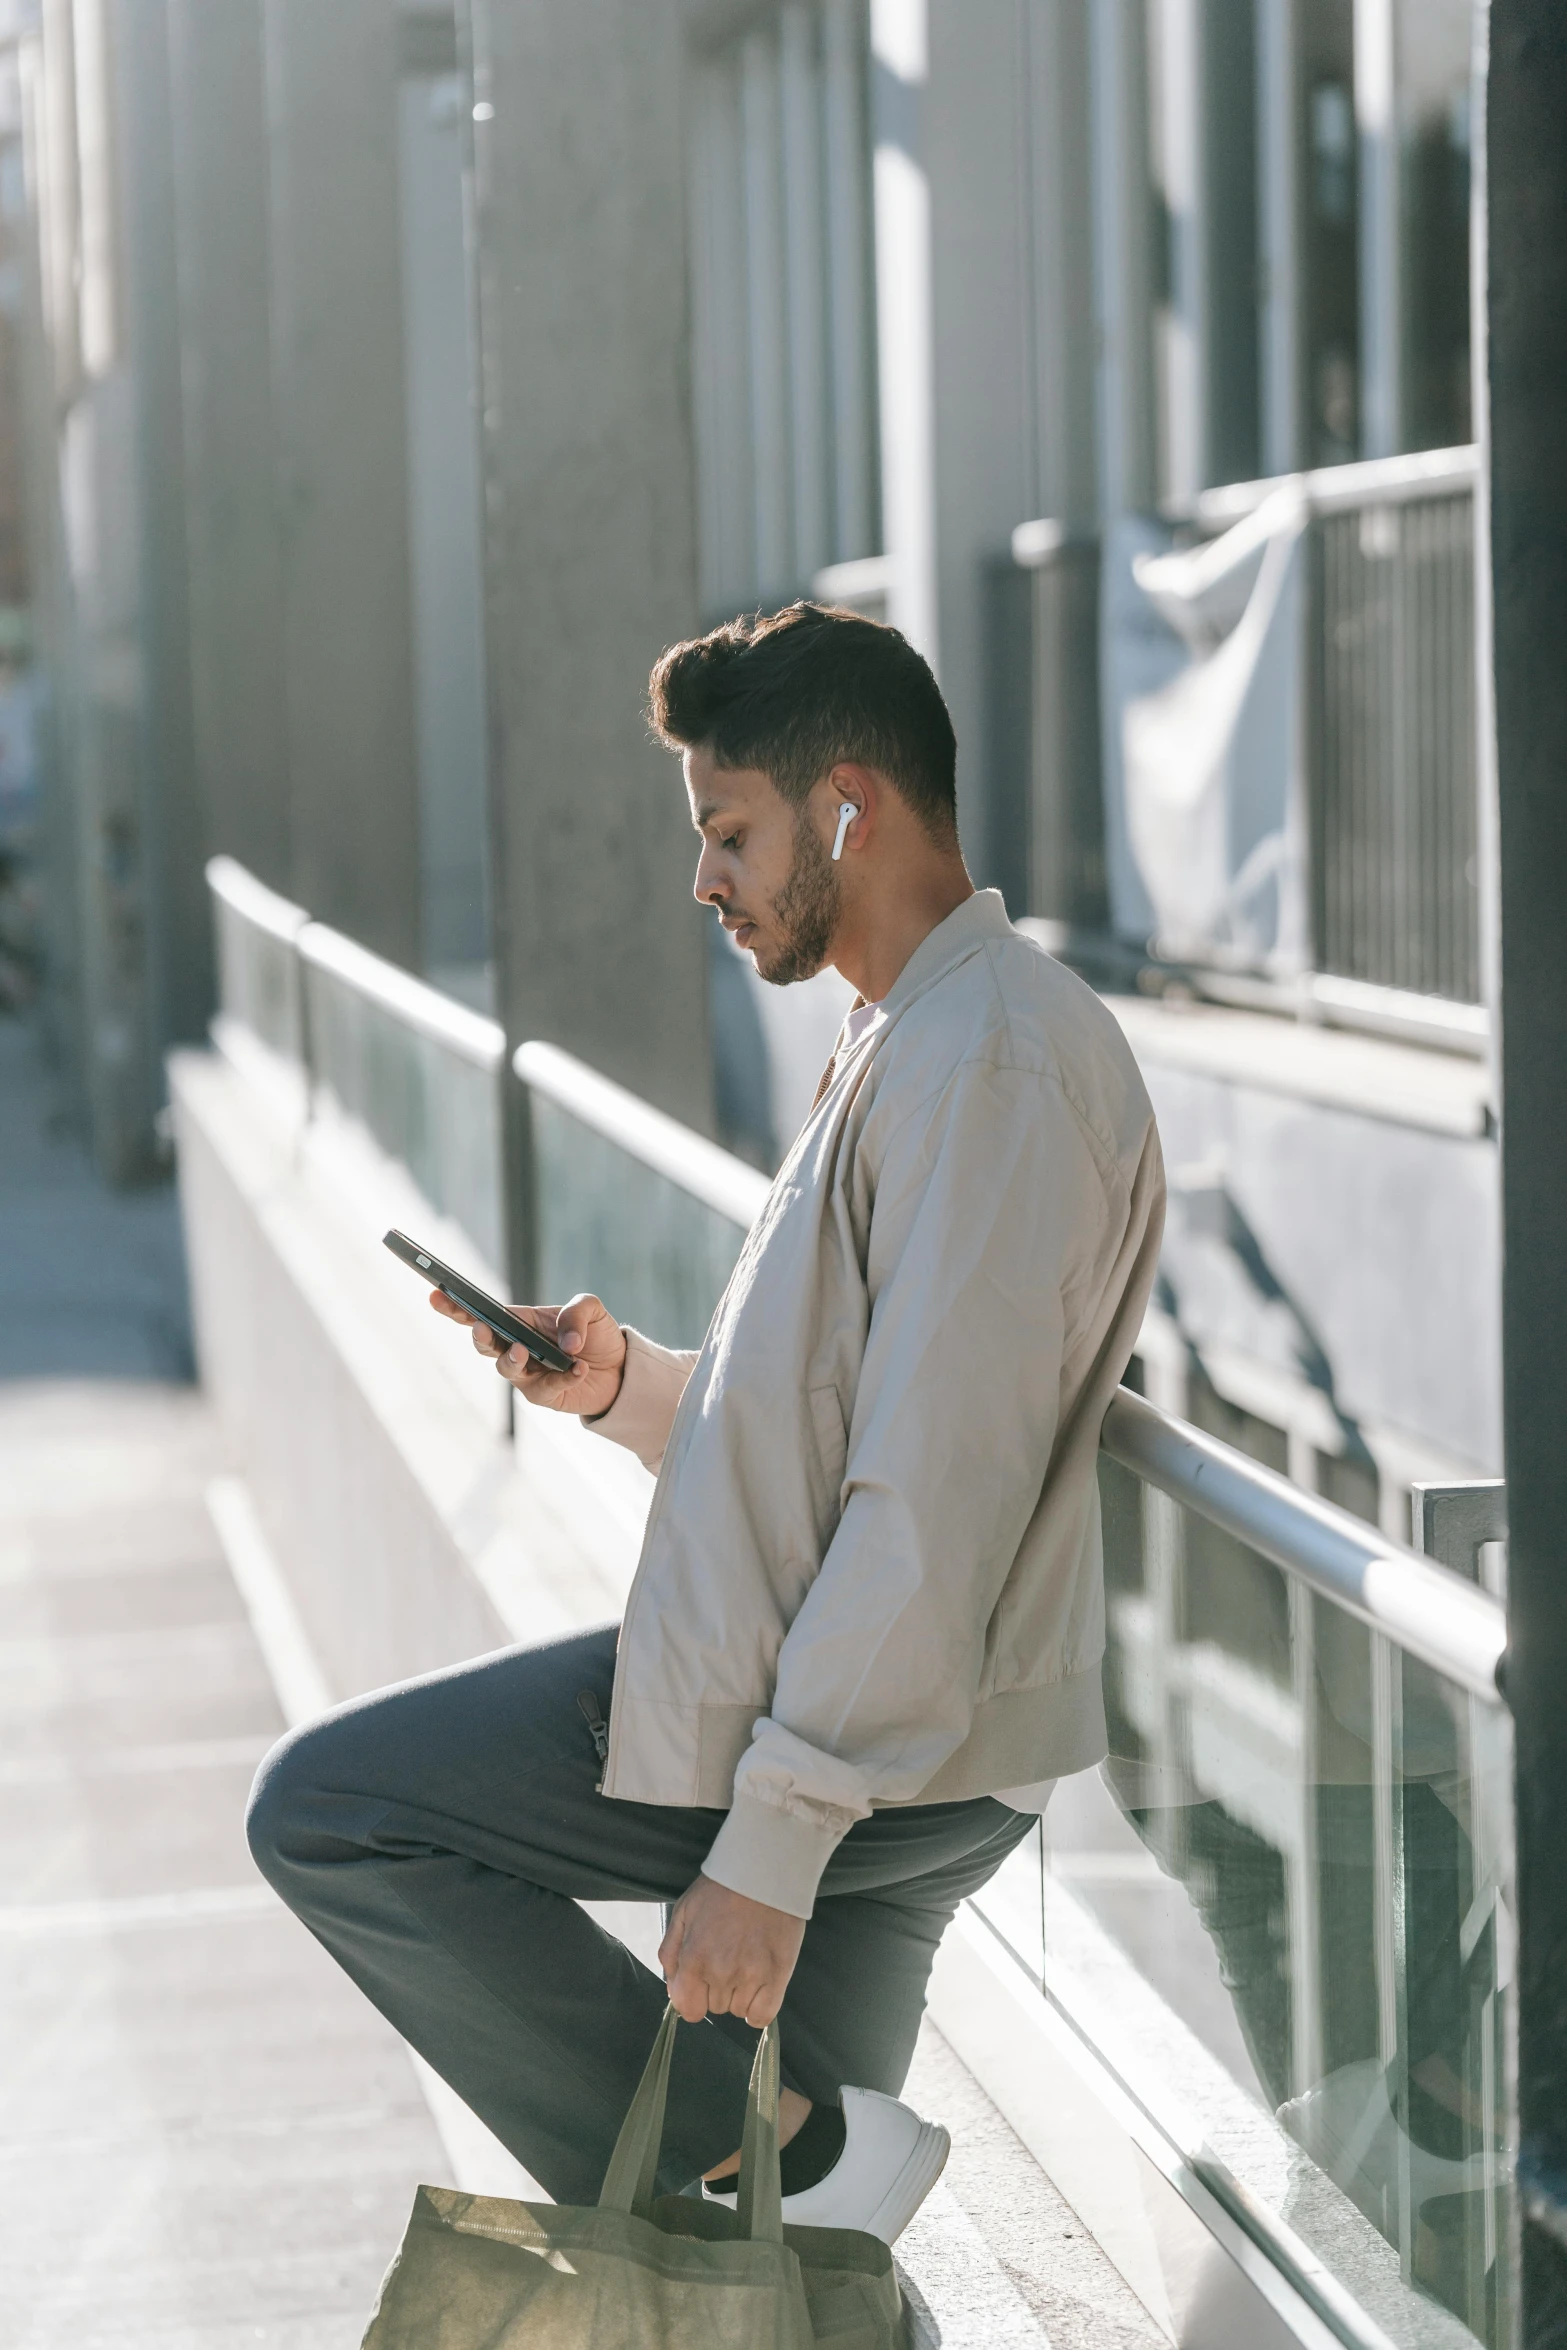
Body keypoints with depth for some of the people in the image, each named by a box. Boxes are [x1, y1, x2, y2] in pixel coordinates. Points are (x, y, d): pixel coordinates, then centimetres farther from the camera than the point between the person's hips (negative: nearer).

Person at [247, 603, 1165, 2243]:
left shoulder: (994, 1061, -16)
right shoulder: (913, 1044, 19)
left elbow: (936, 1502, -23)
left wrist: (772, 1841, -24)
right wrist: (625, 1384, 5)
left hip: (893, 1758, -10)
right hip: (881, 1745, 10)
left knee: (322, 1812, -5)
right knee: (810, 2277, 16)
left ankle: (786, 2150, -7)